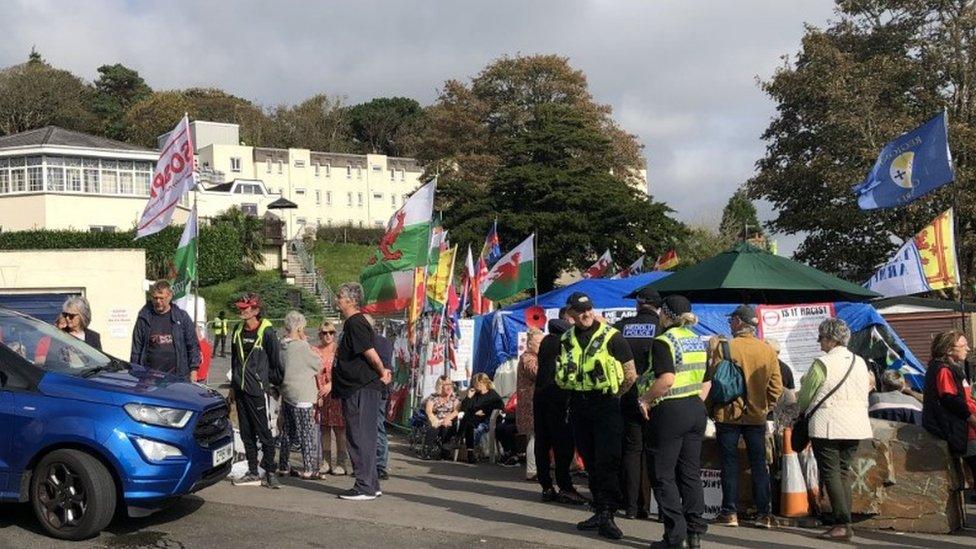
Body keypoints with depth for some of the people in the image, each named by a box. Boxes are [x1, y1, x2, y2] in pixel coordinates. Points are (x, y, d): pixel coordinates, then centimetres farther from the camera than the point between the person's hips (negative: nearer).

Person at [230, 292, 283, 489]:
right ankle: (253, 472, 20)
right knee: (246, 434, 11)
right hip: (241, 390, 7)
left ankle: (270, 473, 1)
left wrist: (277, 383, 3)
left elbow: (275, 361, -4)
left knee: (264, 433, -5)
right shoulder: (238, 331, 11)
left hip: (258, 390, -7)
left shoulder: (266, 332, -10)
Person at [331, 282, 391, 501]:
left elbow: (370, 353, -20)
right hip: (356, 390, 11)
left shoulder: (355, 323, -15)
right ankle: (371, 485, 21)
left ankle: (365, 487, -2)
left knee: (360, 438, -6)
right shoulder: (354, 323, 18)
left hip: (362, 390, -11)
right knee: (362, 437, 14)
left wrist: (382, 374, -8)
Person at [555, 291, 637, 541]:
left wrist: (613, 397, -1)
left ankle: (607, 516, -6)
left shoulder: (611, 337, -7)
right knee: (590, 461, 11)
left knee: (607, 461, -10)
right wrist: (577, 392, 12)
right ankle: (600, 511, 20)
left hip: (605, 404, -5)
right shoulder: (567, 340, 8)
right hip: (578, 405, 6)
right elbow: (562, 375, 22)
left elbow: (631, 375, -3)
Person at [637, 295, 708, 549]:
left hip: (669, 411, -8)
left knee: (663, 475, 1)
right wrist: (696, 403, 17)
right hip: (696, 409, 8)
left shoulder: (663, 342, -12)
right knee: (690, 473, 12)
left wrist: (645, 399, -13)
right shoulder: (698, 342, 12)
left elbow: (666, 379, -24)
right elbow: (706, 381, 14)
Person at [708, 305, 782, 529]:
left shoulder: (724, 347, -11)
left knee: (729, 463, 6)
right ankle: (764, 514, 9)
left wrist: (710, 409, 5)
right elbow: (776, 387, 2)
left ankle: (729, 512, 7)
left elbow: (713, 379, -8)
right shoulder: (768, 350, 0)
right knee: (759, 464, 9)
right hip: (757, 416, 3)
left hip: (728, 414, -3)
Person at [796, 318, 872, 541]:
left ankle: (842, 524, -7)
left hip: (827, 427, -7)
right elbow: (864, 397, 16)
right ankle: (844, 521, 11)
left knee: (831, 473, -2)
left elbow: (804, 398, -3)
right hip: (855, 426, 7)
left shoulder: (822, 364, -11)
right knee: (843, 472, 13)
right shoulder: (860, 362, 9)